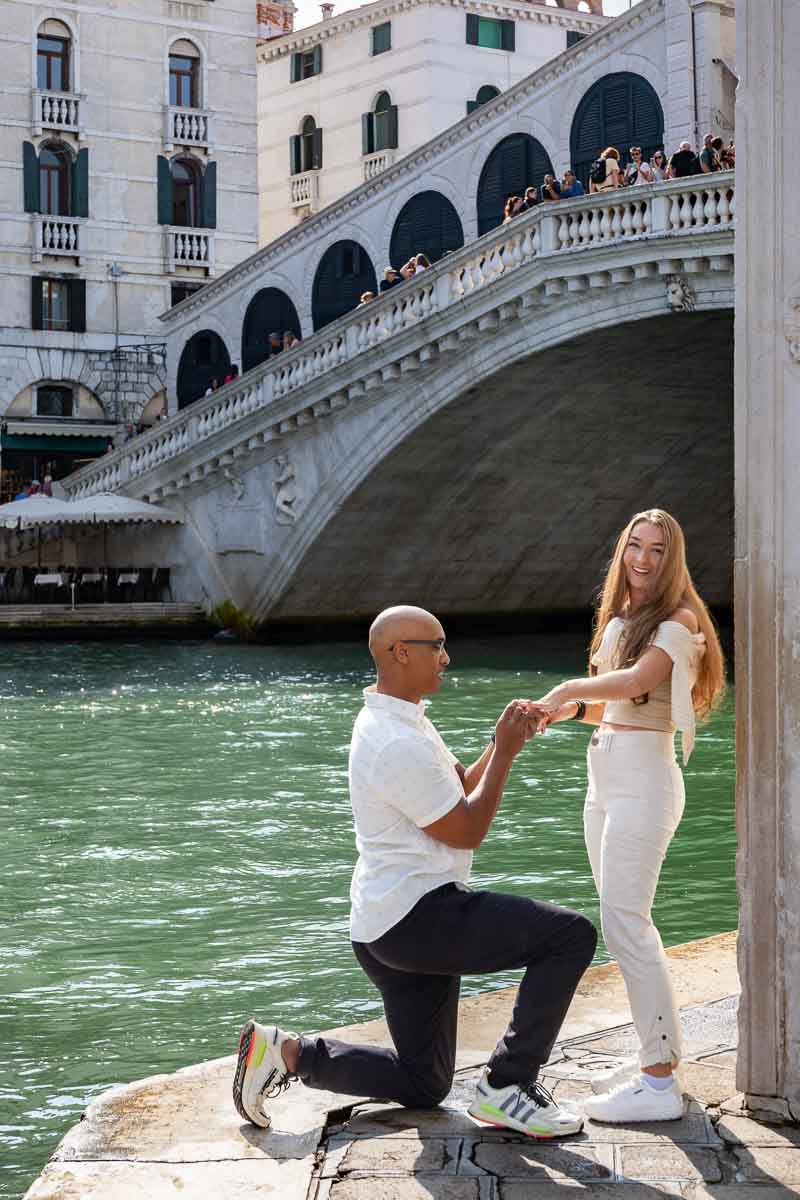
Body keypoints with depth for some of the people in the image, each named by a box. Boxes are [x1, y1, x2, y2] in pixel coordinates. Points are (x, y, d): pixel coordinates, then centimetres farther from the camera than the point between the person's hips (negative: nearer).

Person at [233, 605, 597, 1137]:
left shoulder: (394, 720, 15)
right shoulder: (401, 744, -19)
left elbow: (463, 788, 19)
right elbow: (467, 830, -13)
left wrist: (502, 742, 4)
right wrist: (505, 752, -7)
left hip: (388, 927, 11)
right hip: (418, 915, -11)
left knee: (422, 1087, 18)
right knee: (571, 934, -16)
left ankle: (286, 1052, 12)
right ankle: (507, 1084, -11)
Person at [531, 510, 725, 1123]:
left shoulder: (678, 622, -9)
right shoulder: (619, 619, 16)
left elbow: (636, 681, -26)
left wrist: (565, 691, -19)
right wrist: (570, 707, 1)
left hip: (644, 778, -9)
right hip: (605, 779, 9)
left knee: (624, 923, -14)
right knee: (625, 921, 12)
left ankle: (660, 1083, -12)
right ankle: (656, 1054, 21)